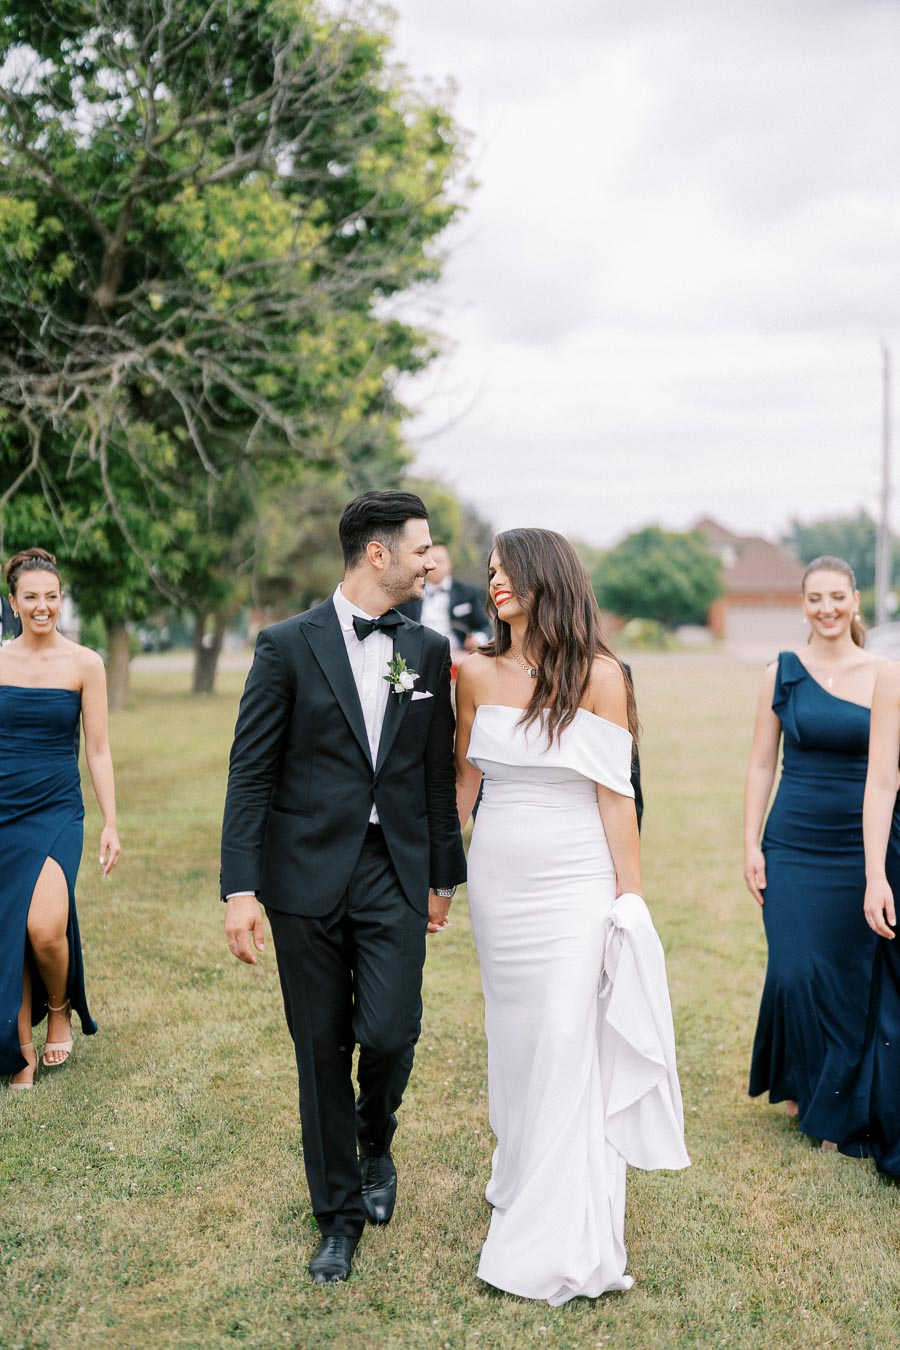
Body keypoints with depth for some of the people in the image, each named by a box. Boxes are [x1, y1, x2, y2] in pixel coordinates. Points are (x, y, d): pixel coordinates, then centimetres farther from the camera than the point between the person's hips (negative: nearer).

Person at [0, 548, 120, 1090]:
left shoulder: (84, 664, -2)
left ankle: (60, 1010, 12)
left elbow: (98, 750, -1)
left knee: (44, 927, -19)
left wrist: (111, 824, -5)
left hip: (56, 810, -3)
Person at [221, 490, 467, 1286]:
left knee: (389, 1032, -9)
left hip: (394, 877, 2)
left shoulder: (428, 650, 7)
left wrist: (444, 874, 15)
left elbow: (437, 772, 12)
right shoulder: (289, 645, -5)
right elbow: (251, 772, -6)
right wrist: (241, 889, -12)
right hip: (308, 876, -2)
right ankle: (339, 1215, 25)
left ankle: (376, 1142, 26)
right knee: (322, 1049, 7)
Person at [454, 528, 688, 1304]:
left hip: (576, 883, -4)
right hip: (498, 880, 4)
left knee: (570, 1043, -4)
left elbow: (615, 796, -7)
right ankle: (519, 1175, 31)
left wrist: (630, 898, -7)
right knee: (513, 1036, 13)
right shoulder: (478, 674, 3)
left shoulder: (599, 676, -8)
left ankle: (564, 1240, 6)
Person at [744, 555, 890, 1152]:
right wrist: (751, 845, -1)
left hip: (863, 849, 0)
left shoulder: (883, 674, 0)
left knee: (853, 978, 4)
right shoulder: (782, 673, 2)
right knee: (795, 974, -4)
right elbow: (761, 765, 4)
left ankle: (838, 1109, 23)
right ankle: (801, 1083, 25)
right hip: (795, 848, 0)